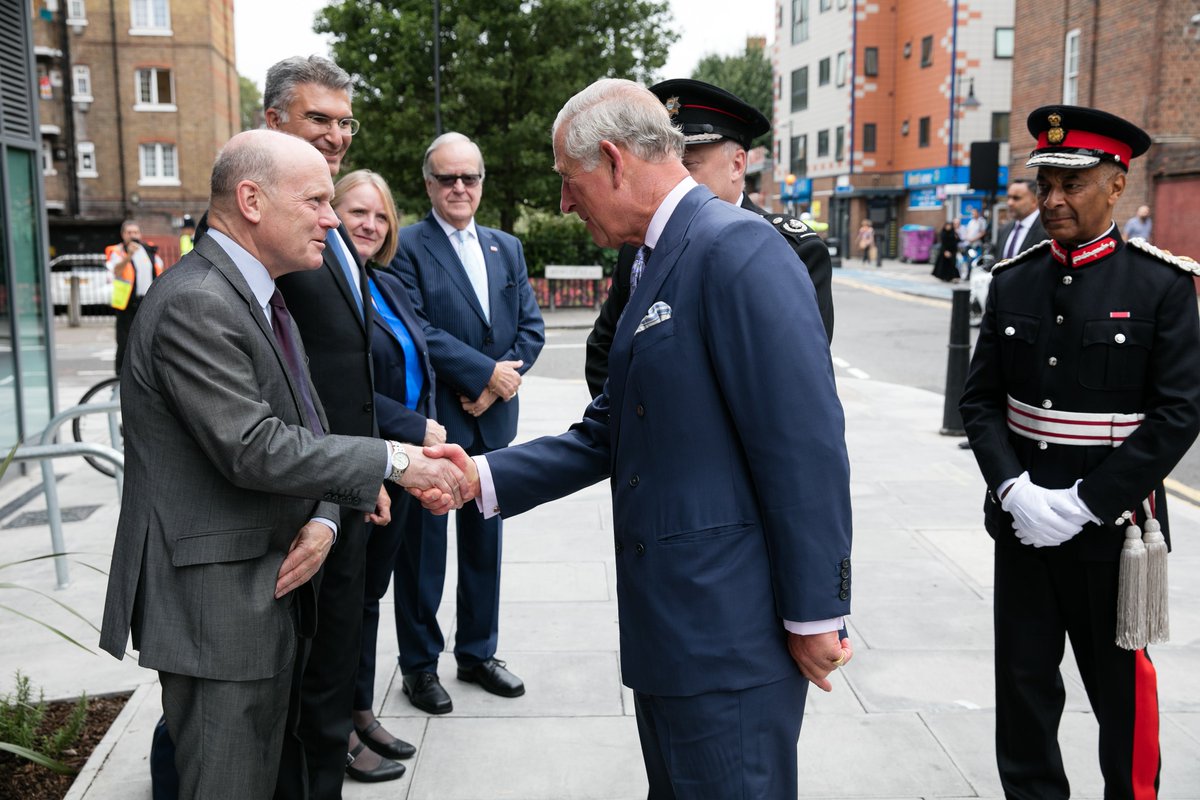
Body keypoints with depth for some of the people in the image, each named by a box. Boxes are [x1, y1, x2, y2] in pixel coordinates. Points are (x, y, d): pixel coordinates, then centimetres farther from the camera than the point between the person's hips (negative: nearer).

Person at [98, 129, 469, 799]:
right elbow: (253, 449, -25)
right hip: (215, 603, -9)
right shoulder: (195, 303, -19)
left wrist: (322, 520, -5)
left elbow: (307, 430, 13)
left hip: (271, 591, 9)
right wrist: (390, 460, -19)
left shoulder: (265, 300, 13)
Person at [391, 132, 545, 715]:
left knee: (485, 540, 14)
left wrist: (501, 380, -9)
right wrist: (487, 372, -17)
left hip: (492, 420, 6)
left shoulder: (508, 248, 12)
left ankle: (477, 652, 29)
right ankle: (419, 663, 20)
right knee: (424, 545, 5)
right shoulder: (406, 246, -6)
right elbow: (417, 330, -16)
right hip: (432, 421, -5)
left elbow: (531, 326, 7)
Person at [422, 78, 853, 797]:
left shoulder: (738, 248, -18)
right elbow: (609, 434, 15)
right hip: (670, 625, 10)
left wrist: (815, 616, -17)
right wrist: (486, 476, 6)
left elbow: (805, 447, -21)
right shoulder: (661, 264, 13)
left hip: (726, 629, -10)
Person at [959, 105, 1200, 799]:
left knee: (1119, 682, 12)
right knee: (1024, 680, 11)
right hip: (1021, 520, 3)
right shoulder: (1013, 281, 4)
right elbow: (982, 399, 4)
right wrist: (1014, 489, -11)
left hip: (1111, 525, -3)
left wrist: (1084, 504, -16)